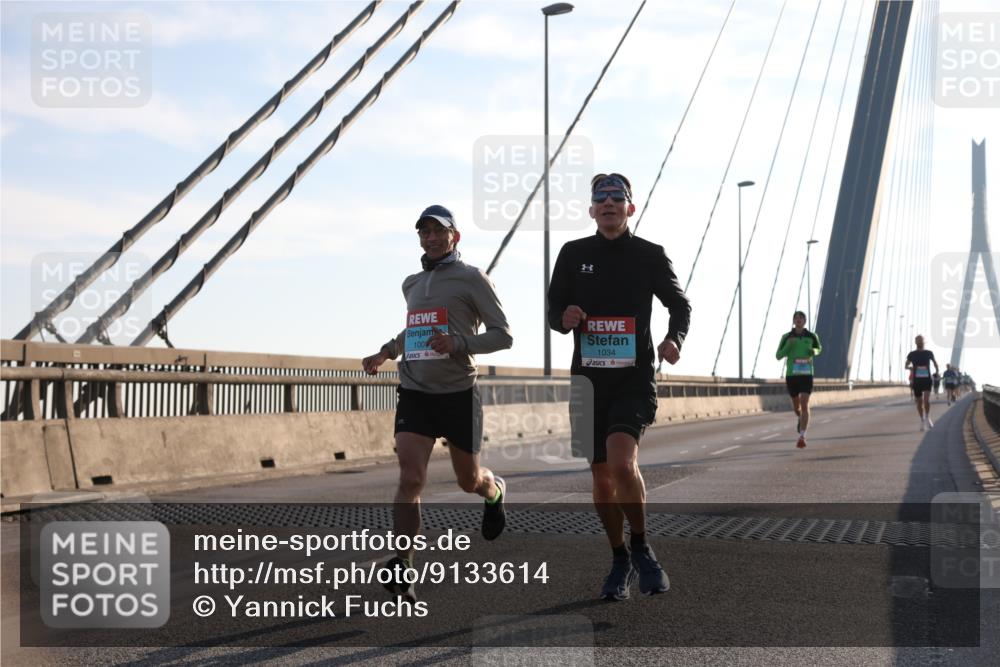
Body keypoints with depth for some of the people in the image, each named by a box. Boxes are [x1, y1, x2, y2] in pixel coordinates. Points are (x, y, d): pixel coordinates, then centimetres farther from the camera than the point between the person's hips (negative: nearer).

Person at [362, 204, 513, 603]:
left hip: (458, 393, -3)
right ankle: (401, 569, -19)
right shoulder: (412, 284, 15)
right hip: (414, 392, 3)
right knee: (410, 479, -15)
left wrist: (458, 343, -23)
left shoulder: (472, 278, -2)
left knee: (470, 481, 12)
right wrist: (386, 352, 19)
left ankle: (495, 491, 49)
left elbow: (503, 335, -7)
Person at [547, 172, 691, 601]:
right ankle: (620, 561, 24)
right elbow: (553, 311, 13)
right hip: (589, 378, 3)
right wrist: (565, 318, -11)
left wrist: (674, 338, -8)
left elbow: (679, 305, 13)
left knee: (622, 463, -22)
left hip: (635, 378, -3)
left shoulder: (650, 255, 3)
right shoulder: (573, 254, 7)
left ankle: (641, 549, -1)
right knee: (601, 476, 6)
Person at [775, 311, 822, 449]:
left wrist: (814, 351, -6)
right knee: (796, 404, 18)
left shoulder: (811, 336, 0)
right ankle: (799, 418, 55)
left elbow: (819, 349, 20)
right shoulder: (787, 337, -2)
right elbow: (778, 356, 0)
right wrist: (788, 346, -18)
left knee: (805, 405, -17)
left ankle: (802, 437, -20)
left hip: (806, 375, -1)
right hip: (791, 375, 1)